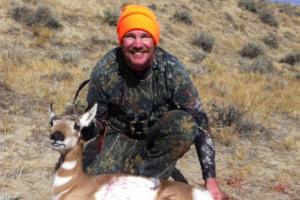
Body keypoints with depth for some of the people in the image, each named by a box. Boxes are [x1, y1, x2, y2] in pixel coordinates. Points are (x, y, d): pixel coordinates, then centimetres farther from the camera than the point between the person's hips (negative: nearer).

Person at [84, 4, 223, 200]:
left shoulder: (171, 69, -24)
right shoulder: (105, 70, -20)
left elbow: (199, 122, -21)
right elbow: (97, 119, -1)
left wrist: (211, 179, -23)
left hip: (159, 136, 0)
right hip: (121, 136, 0)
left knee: (186, 124, -33)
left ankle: (147, 179, -14)